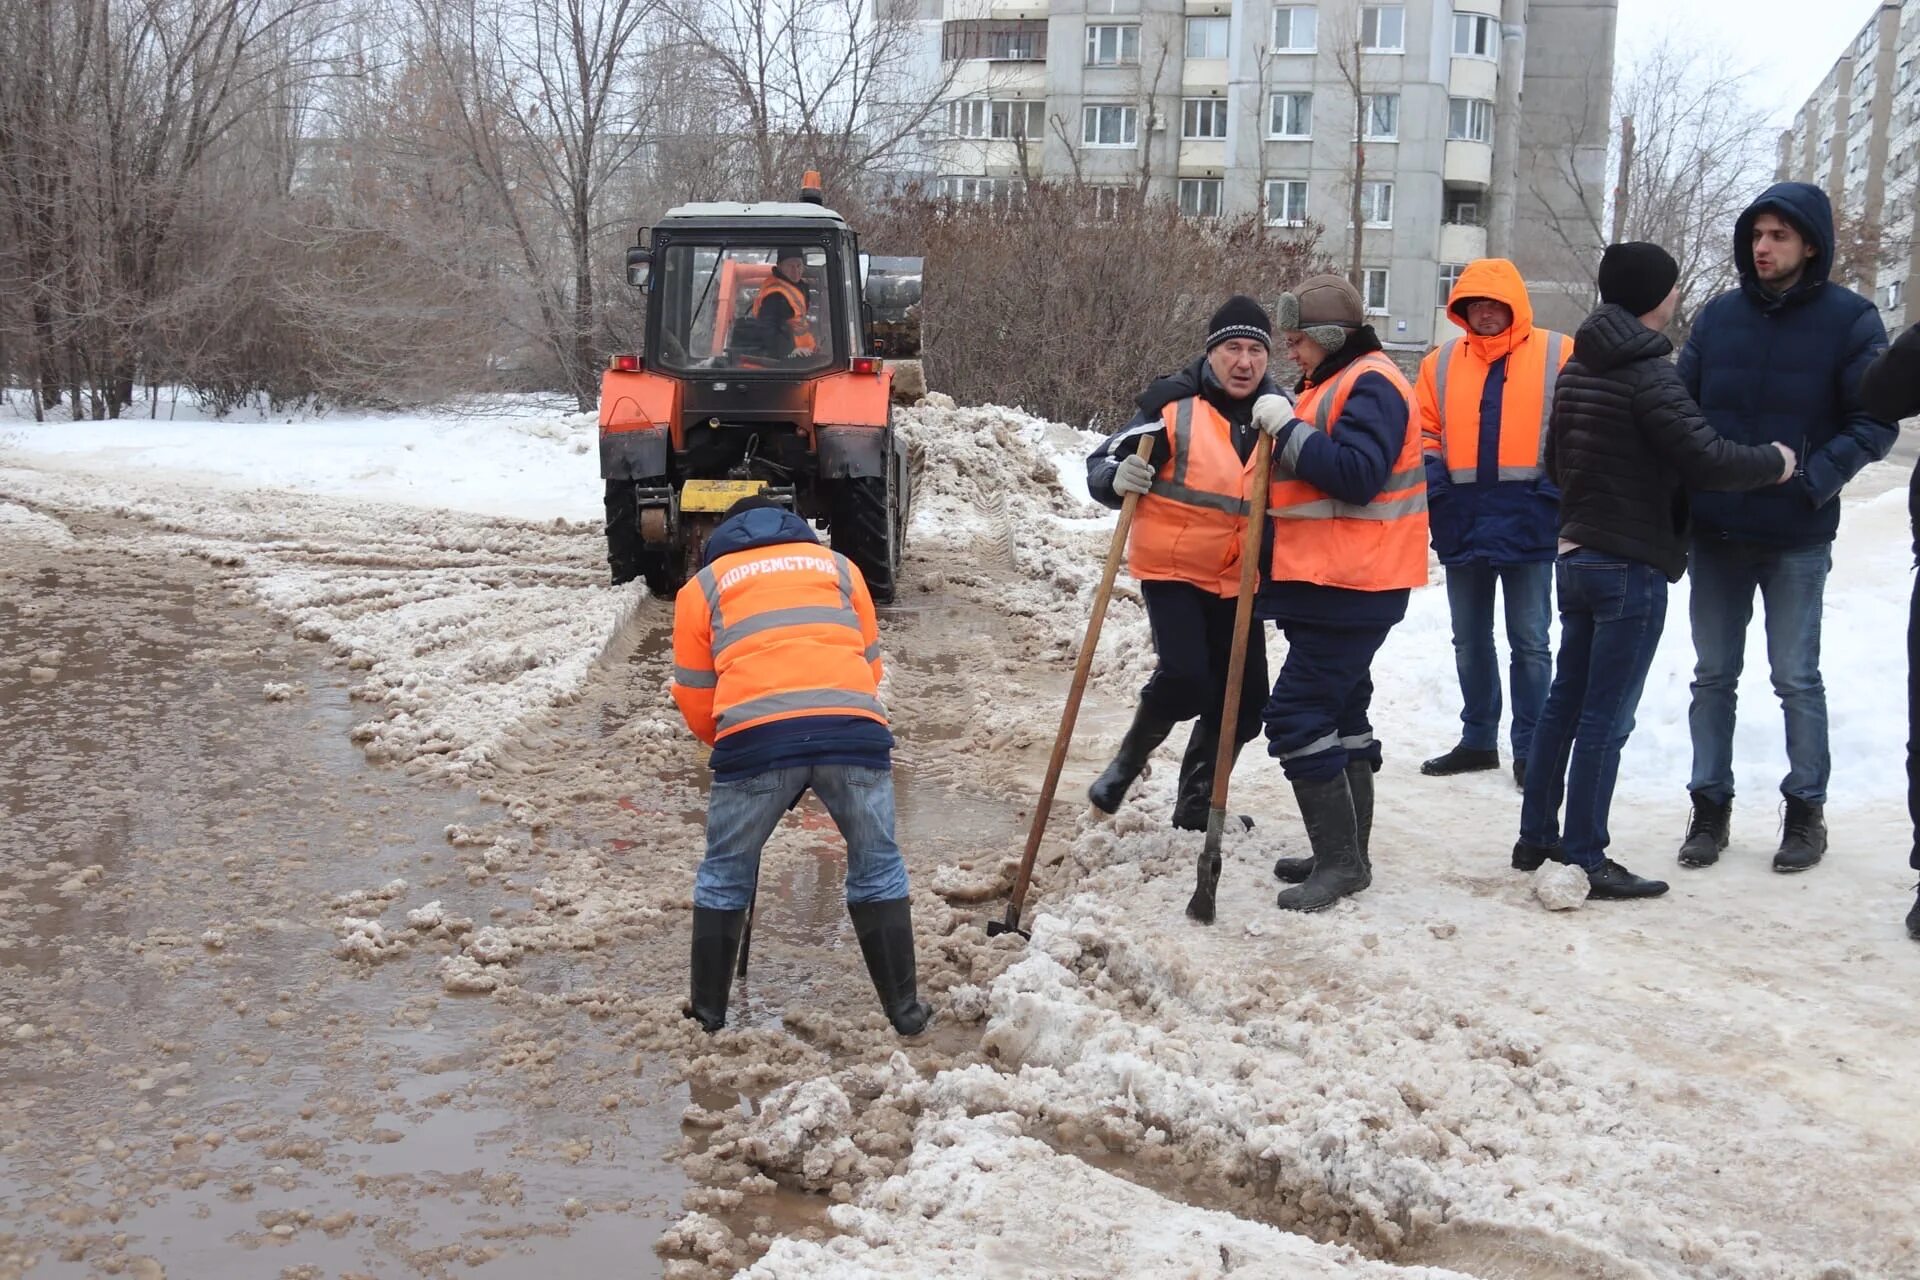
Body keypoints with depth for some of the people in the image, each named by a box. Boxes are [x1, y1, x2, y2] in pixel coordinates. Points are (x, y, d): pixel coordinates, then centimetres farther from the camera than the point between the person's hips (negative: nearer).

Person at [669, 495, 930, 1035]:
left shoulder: (705, 585, 24)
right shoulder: (838, 565, 29)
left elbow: (694, 696, 21)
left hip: (755, 734, -1)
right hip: (854, 727, 1)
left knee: (725, 877, 16)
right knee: (878, 869, 16)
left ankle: (709, 1013, 24)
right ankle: (904, 1008, 20)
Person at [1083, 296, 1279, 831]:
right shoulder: (1175, 404, -11)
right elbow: (1103, 463, -11)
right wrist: (1118, 478, -33)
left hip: (1237, 580, 5)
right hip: (1172, 567, -5)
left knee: (1244, 697, 6)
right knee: (1184, 676, -20)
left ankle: (1196, 801, 26)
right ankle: (1128, 761, 9)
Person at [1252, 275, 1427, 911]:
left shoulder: (1370, 385, -14)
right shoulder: (1335, 383, 18)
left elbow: (1358, 474, -26)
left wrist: (1288, 428, -22)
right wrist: (1284, 431, 6)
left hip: (1350, 587, -11)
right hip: (1331, 580, 11)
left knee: (1297, 715, -12)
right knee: (1339, 715, 15)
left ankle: (1341, 861, -7)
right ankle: (1345, 855, 23)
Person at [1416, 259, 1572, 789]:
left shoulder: (1559, 355, -1)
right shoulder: (1441, 363, 9)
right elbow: (1423, 432, 13)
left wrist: (1558, 487, -11)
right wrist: (1431, 477, -3)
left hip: (1528, 521, -4)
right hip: (1462, 521, 4)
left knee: (1529, 641, 2)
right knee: (1470, 640, 13)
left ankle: (1530, 750, 10)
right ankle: (1478, 740, 26)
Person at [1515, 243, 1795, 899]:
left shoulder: (1576, 369, 10)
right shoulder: (1650, 374, -17)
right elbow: (1704, 457, -24)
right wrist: (1776, 462, -8)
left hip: (1575, 556, 9)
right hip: (1631, 566, -8)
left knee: (1565, 701, 14)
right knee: (1606, 717, -4)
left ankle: (1536, 838, 21)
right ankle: (1584, 860, 1)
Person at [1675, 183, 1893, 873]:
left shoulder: (1850, 319, -4)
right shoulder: (1718, 316, 5)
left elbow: (1875, 423, -7)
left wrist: (1812, 479, -21)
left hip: (1797, 538, -3)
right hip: (1714, 532, 3)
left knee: (1796, 678, 7)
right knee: (1713, 676, 10)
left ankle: (1806, 809, 20)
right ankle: (1710, 804, 21)